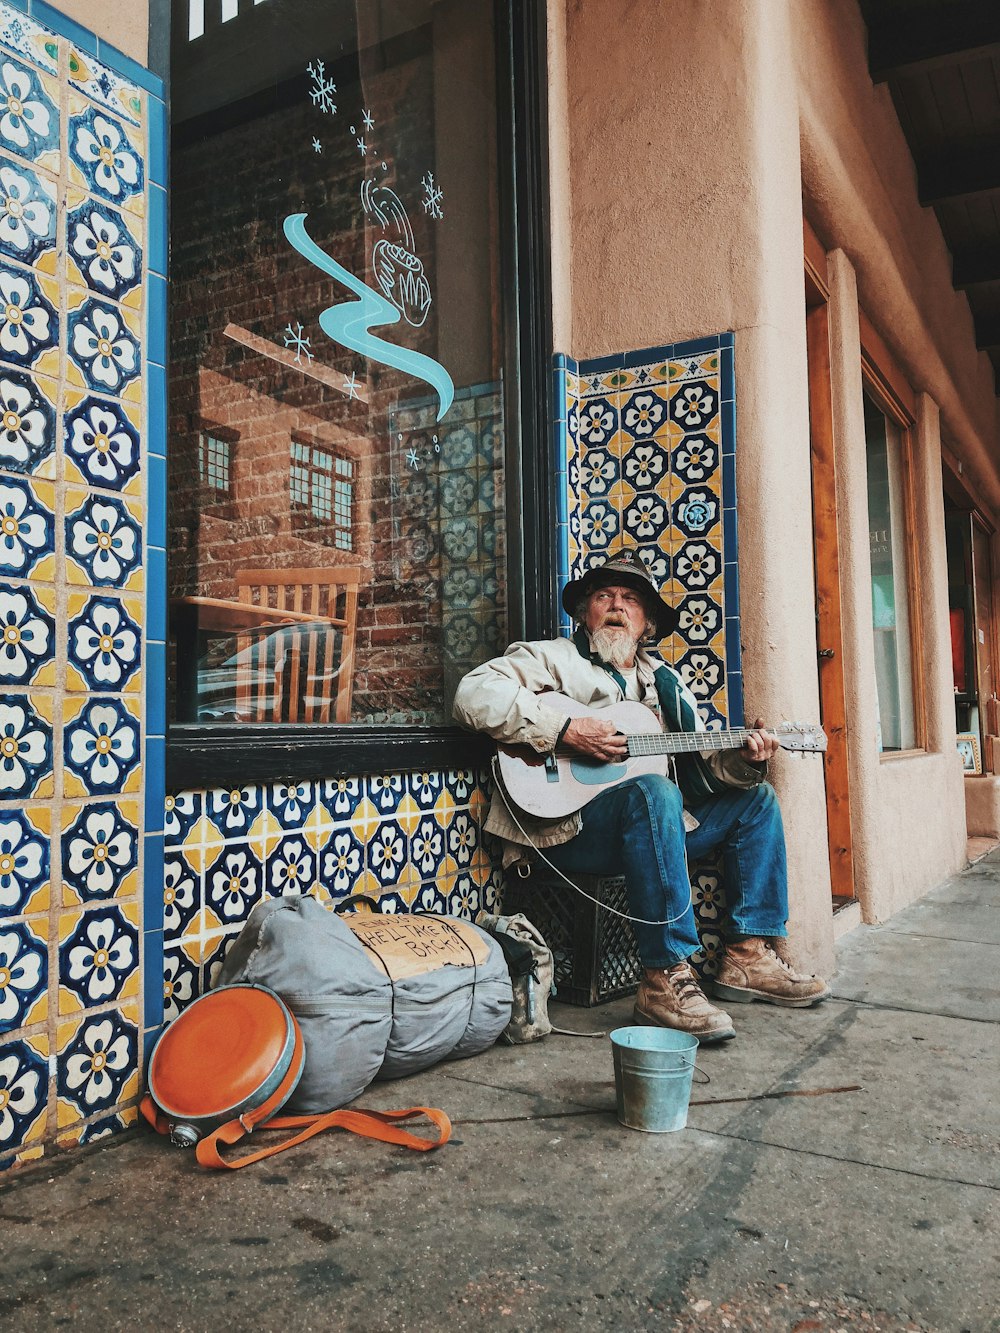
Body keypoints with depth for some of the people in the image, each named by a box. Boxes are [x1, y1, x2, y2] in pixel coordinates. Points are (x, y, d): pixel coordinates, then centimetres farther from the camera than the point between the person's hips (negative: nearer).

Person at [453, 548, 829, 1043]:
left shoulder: (662, 681, 21)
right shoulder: (554, 659, 1)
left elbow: (703, 761, 17)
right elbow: (475, 693, -16)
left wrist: (742, 759, -5)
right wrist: (565, 730, -21)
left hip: (655, 826, 8)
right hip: (569, 827, -7)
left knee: (755, 797, 6)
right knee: (653, 791, -35)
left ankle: (748, 956, 2)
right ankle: (665, 977, -31)